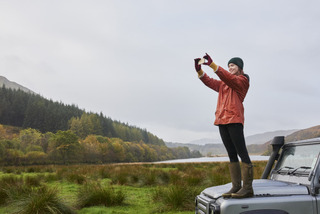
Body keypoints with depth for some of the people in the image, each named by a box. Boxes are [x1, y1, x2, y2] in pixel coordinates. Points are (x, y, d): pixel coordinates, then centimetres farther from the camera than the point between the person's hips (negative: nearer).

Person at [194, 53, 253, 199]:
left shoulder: (242, 80, 3)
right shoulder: (223, 84, 26)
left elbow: (229, 78, -15)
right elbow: (209, 82, 15)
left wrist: (212, 64, -23)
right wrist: (199, 70, -1)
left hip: (234, 120, -8)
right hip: (222, 121, 8)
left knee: (242, 153, -8)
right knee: (231, 154, 6)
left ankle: (247, 188, -8)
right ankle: (236, 187, 9)